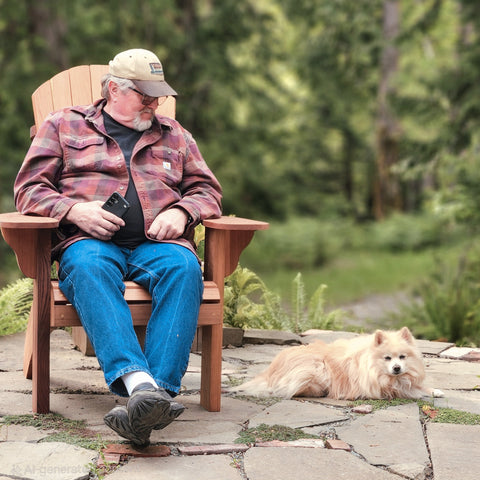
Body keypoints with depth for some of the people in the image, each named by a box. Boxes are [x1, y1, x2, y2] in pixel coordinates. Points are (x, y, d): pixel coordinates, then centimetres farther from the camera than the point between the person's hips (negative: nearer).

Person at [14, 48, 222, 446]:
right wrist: (74, 209, -9)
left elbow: (208, 190, 25)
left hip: (157, 243, 2)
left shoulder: (173, 134, 27)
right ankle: (138, 383, -56)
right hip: (89, 240, -1)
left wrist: (181, 212, 1)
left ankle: (160, 390, -49)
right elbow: (29, 189, 12)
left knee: (184, 266, -35)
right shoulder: (63, 125, 19)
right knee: (89, 267, -39)